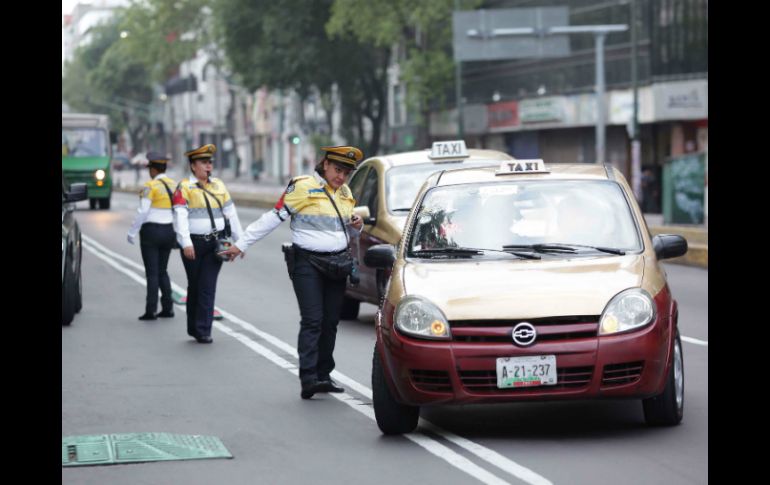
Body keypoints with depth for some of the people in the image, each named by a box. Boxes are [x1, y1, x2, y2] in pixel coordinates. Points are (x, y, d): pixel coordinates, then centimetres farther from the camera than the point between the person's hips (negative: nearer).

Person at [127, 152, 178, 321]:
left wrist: (132, 232, -8)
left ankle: (151, 310, -3)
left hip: (151, 231, -6)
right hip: (169, 232, 6)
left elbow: (142, 212, -16)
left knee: (152, 273, -3)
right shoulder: (175, 186, 6)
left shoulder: (150, 186, -12)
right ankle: (168, 308, 11)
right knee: (162, 271, 16)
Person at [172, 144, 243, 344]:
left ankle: (203, 331, -4)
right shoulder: (184, 187, -3)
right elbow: (181, 216, -13)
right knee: (194, 287, 9)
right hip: (194, 244, -3)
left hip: (215, 243, 3)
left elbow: (231, 213, 15)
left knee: (208, 287, -4)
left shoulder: (218, 185, 12)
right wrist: (186, 243, -24)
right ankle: (193, 327, 23)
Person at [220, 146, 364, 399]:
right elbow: (273, 218, -8)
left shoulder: (345, 192, 14)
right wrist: (241, 244, -9)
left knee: (330, 321, 6)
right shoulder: (302, 187, -7)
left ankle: (323, 375, 12)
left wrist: (356, 226, 3)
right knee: (312, 320, -15)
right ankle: (308, 379, -21)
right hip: (307, 262, -6)